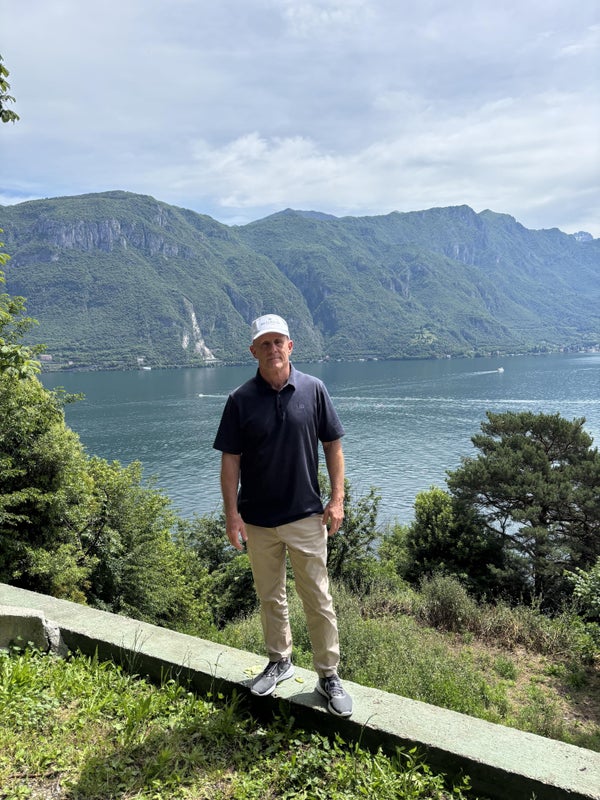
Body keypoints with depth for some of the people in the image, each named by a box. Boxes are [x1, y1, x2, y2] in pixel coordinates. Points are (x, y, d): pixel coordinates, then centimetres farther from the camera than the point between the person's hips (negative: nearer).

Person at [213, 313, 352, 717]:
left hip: (306, 516, -1)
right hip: (258, 520, 1)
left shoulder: (313, 389, -6)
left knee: (319, 599, 7)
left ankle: (329, 675, 24)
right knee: (271, 598, 18)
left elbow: (333, 445, 0)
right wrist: (232, 514, -7)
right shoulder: (241, 400, -6)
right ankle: (280, 661, 39)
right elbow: (231, 460, -3)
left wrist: (337, 498, -5)